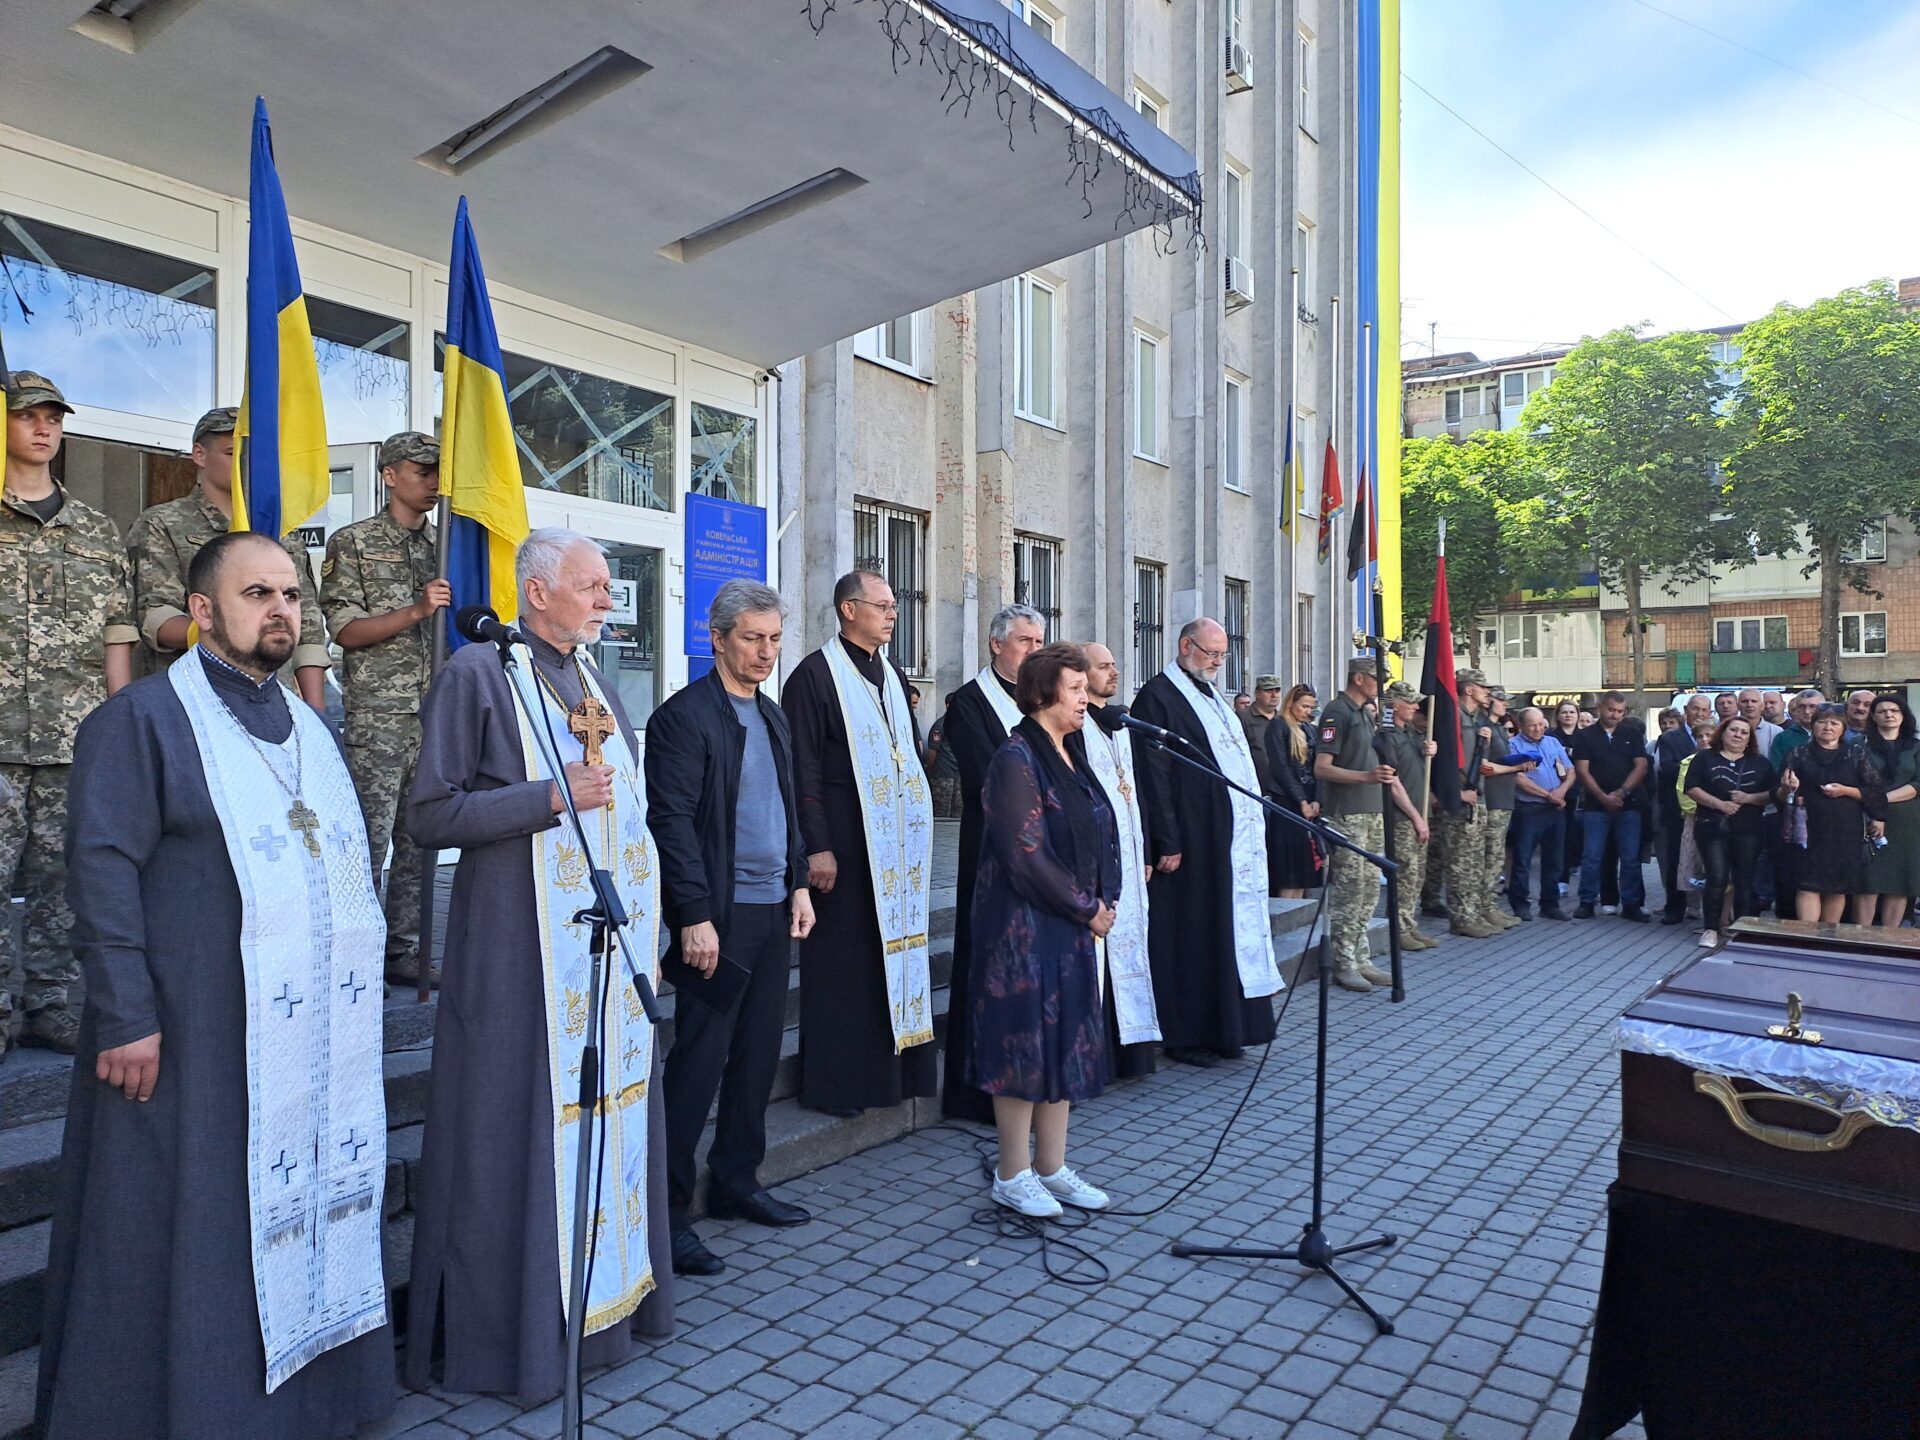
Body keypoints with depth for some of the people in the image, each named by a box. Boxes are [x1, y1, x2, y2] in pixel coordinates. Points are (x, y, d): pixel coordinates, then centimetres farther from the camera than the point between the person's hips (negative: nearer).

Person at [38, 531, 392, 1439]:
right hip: (193, 1034, -6)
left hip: (314, 1036, 7)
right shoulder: (142, 717, -6)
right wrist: (126, 1017, -17)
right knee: (192, 1225, 4)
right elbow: (102, 870, -12)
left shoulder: (309, 728, 15)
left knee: (303, 1212, 14)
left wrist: (359, 978, 16)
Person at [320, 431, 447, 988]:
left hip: (437, 718, 5)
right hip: (378, 718, -5)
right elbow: (346, 630, -7)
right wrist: (416, 612, -17)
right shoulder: (353, 542, 1)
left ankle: (403, 950, 17)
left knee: (419, 841, 8)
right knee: (369, 839, -4)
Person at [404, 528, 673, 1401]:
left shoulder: (599, 684, 14)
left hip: (611, 938, 7)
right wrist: (552, 797, -19)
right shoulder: (478, 673, -7)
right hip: (521, 947, -7)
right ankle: (512, 1328, 17)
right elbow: (431, 815, -12)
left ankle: (608, 1296, 27)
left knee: (609, 1111, 12)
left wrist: (643, 911, 15)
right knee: (523, 1126, 1)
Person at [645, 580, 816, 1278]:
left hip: (774, 909, 8)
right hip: (719, 915, -8)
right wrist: (695, 917, -19)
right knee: (700, 1061, -3)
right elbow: (673, 821, -15)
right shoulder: (684, 715, -10)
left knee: (758, 1052, 14)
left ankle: (735, 1182, 28)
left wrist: (798, 884, 12)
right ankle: (668, 1211, 7)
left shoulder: (773, 717, 15)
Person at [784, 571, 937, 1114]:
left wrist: (917, 836, 16)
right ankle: (833, 1082, 11)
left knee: (896, 950, 11)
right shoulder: (816, 674, -9)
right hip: (843, 843, -7)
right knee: (842, 961, 0)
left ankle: (892, 1067, 23)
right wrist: (817, 847, -18)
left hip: (897, 843, 7)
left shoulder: (892, 676, 15)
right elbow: (802, 768, -13)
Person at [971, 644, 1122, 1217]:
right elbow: (1027, 855, -19)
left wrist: (1104, 900, 0)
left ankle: (1051, 1166, 25)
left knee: (1066, 1038, 13)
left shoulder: (1071, 753, 12)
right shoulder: (1016, 759, -15)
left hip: (1074, 925, 9)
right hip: (1025, 926, -8)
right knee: (1026, 1038, 0)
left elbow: (1101, 833, 15)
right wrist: (1087, 908, -12)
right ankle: (1012, 1177, 14)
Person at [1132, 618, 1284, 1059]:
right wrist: (1167, 842, -20)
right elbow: (1153, 775, -16)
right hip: (1194, 841, -9)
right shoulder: (1158, 696, -10)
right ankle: (1185, 1036, 10)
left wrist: (1255, 825, 14)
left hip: (1238, 838, 9)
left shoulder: (1212, 696, 18)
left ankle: (1223, 1029, 21)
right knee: (1192, 937, -1)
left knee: (1230, 933, 12)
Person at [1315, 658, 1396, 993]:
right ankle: (1344, 965, 1)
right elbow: (1322, 768, -18)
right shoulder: (1337, 712, -11)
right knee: (1349, 888, -7)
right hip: (1345, 814, -9)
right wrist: (1367, 776, -27)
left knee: (1370, 888, 11)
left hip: (1372, 811, 9)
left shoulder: (1365, 713, 17)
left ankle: (1361, 959, 18)